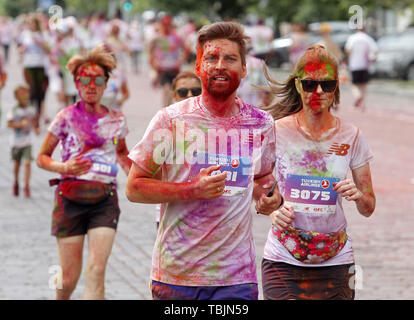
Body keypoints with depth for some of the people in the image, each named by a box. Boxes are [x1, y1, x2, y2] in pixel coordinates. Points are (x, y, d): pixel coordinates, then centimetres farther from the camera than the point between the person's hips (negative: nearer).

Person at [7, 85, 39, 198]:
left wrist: (36, 128, 1)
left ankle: (27, 187, -10)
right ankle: (16, 183, 36)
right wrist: (20, 124, -28)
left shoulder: (31, 110, 1)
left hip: (28, 142, 1)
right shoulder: (14, 111, -10)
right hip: (16, 141, -1)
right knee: (17, 163, 14)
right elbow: (9, 124, -16)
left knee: (27, 163, -11)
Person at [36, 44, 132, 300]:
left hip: (105, 199, 2)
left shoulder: (117, 119, 8)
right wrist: (64, 168, -15)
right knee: (69, 279, 1)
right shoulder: (66, 118, -1)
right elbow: (42, 157, 5)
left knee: (96, 271, -16)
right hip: (71, 199, -2)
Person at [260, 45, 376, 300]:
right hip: (282, 260, -1)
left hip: (335, 262, 1)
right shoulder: (277, 132, -3)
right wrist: (273, 211, -14)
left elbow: (369, 209, 6)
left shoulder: (351, 137, 1)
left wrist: (359, 196, -16)